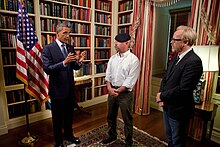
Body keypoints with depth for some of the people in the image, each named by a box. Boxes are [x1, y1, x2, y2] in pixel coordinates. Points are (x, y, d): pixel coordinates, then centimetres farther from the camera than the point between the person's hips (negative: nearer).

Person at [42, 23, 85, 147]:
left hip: (70, 88, 5)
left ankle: (69, 135, 44)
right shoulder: (48, 48, -12)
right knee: (57, 117, 13)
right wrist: (64, 62, -33)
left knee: (69, 114, 21)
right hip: (57, 89, -5)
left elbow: (75, 67, 6)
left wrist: (79, 61, -16)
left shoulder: (70, 48, 5)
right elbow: (47, 69, -20)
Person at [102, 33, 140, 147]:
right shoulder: (113, 58, 6)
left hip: (125, 92, -6)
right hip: (112, 90, 6)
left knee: (127, 119, 10)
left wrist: (118, 90, -16)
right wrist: (109, 87, -10)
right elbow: (108, 74, 5)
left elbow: (130, 80, -17)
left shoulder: (133, 60, -13)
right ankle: (112, 135, 45)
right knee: (111, 116, 21)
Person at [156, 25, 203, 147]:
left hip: (179, 110, -8)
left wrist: (162, 96, -15)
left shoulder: (194, 61, -23)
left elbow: (183, 89, -28)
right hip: (167, 106, 8)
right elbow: (165, 79, 8)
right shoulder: (175, 58, 5)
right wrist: (161, 97, -6)